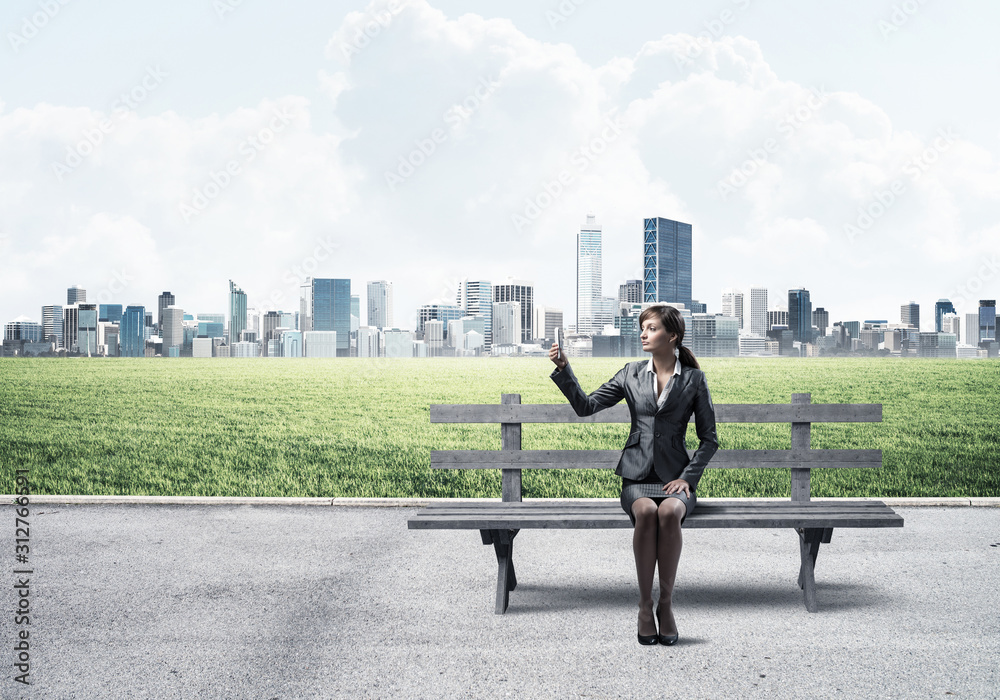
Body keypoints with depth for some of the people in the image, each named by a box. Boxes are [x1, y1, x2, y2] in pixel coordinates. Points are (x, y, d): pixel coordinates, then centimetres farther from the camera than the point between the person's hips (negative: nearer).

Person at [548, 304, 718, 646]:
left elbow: (709, 438, 6)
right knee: (646, 511, -33)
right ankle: (644, 604, -22)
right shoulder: (632, 374, 10)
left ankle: (666, 603, -22)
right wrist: (563, 368, -7)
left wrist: (687, 477, -6)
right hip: (637, 476, 1)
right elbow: (586, 406, 5)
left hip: (675, 477, -1)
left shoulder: (694, 379, 5)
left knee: (669, 512, -35)